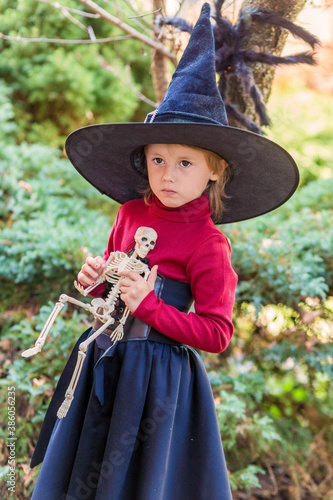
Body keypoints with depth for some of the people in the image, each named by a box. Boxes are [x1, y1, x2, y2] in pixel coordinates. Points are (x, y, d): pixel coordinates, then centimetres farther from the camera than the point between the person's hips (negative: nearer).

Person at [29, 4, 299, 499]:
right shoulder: (131, 212, -2)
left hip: (158, 374, -6)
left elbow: (217, 333, -16)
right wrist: (96, 279, -5)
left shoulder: (208, 245, -17)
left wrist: (149, 306, -21)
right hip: (101, 360, 6)